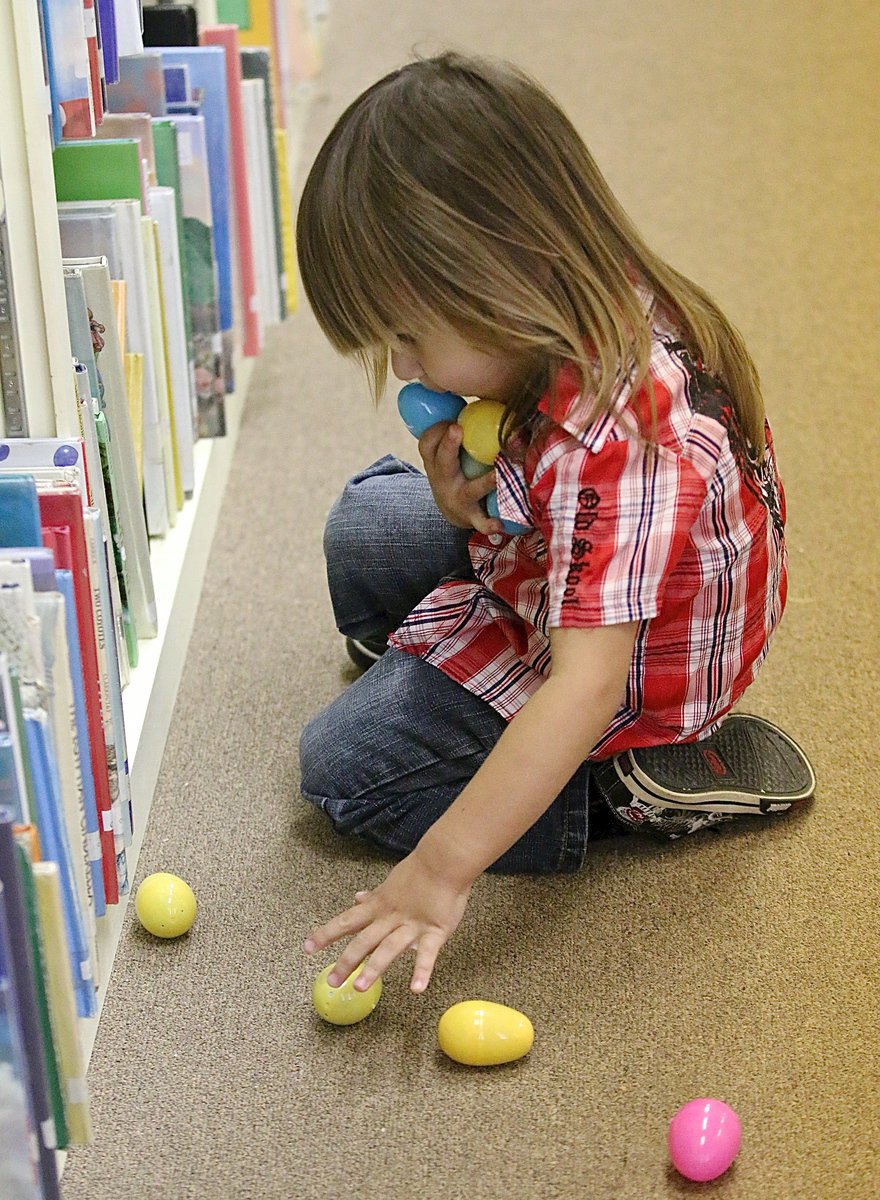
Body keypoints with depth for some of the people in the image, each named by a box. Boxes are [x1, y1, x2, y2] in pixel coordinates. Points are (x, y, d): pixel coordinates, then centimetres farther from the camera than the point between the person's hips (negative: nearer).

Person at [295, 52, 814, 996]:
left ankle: (632, 790, -8)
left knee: (340, 763, -8)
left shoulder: (619, 439, -42)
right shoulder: (599, 321, -15)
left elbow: (587, 688, -45)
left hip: (632, 686, -9)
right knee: (367, 522, 14)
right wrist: (471, 498, -23)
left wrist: (441, 869, -44)